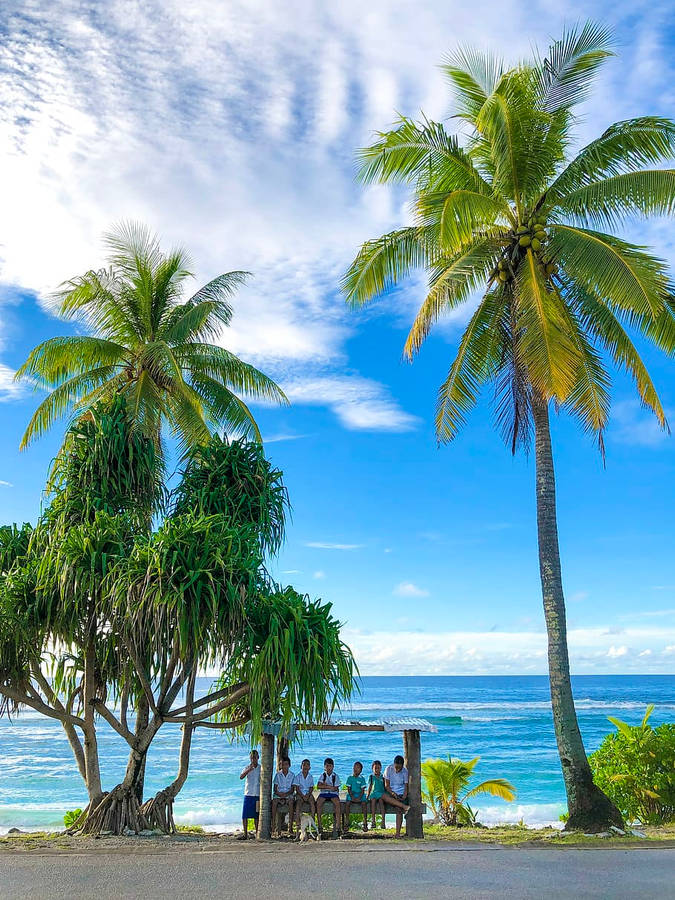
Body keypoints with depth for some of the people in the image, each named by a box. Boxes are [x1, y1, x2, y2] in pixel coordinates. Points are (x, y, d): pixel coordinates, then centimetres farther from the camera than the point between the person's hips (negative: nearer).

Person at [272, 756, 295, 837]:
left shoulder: (292, 775, 8)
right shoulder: (278, 774, 10)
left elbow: (293, 789, 4)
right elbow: (275, 788, 6)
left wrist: (286, 794, -14)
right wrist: (277, 792, -14)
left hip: (288, 794, -1)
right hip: (278, 794, 1)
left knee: (291, 801, -34)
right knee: (274, 801, -32)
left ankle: (290, 827, -34)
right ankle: (273, 824, -29)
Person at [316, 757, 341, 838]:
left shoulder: (336, 776, 3)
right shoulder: (323, 775, 7)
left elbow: (335, 789, -7)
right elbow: (318, 786, -7)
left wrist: (325, 785, -7)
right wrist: (329, 787, -14)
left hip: (333, 793, -1)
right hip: (324, 793, 1)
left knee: (337, 802, -33)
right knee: (318, 802, -30)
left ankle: (337, 825, -31)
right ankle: (319, 825, -25)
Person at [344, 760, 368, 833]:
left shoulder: (362, 779, 1)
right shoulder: (350, 778, 4)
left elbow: (363, 790, -2)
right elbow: (349, 789, 0)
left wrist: (359, 798, -17)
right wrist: (352, 797, -14)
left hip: (360, 794, 0)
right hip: (351, 794, 1)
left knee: (364, 803, -28)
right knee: (347, 803, -27)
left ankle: (365, 822, -22)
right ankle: (346, 822, -19)